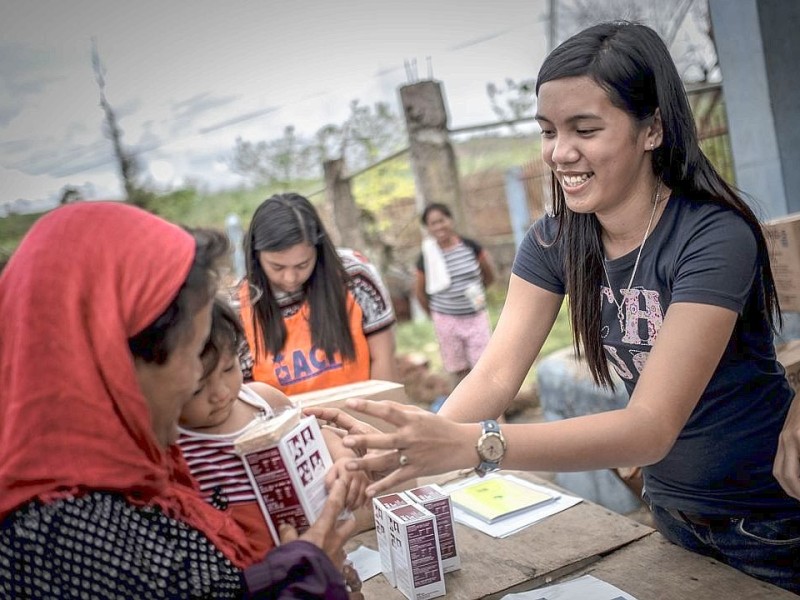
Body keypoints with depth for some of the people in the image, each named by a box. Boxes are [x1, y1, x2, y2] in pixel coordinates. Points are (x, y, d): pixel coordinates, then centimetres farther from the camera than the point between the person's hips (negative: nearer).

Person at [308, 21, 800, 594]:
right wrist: (411, 446, -36)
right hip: (675, 509, 5)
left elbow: (652, 426, -34)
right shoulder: (555, 240, -8)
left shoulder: (715, 238, -27)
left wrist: (470, 445, -46)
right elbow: (497, 373, -17)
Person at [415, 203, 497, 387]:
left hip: (476, 317, 1)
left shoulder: (470, 246, -7)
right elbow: (419, 292, 3)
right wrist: (435, 315, 8)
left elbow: (490, 274, 9)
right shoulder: (427, 257, -8)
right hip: (447, 320, 0)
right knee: (459, 371, 9)